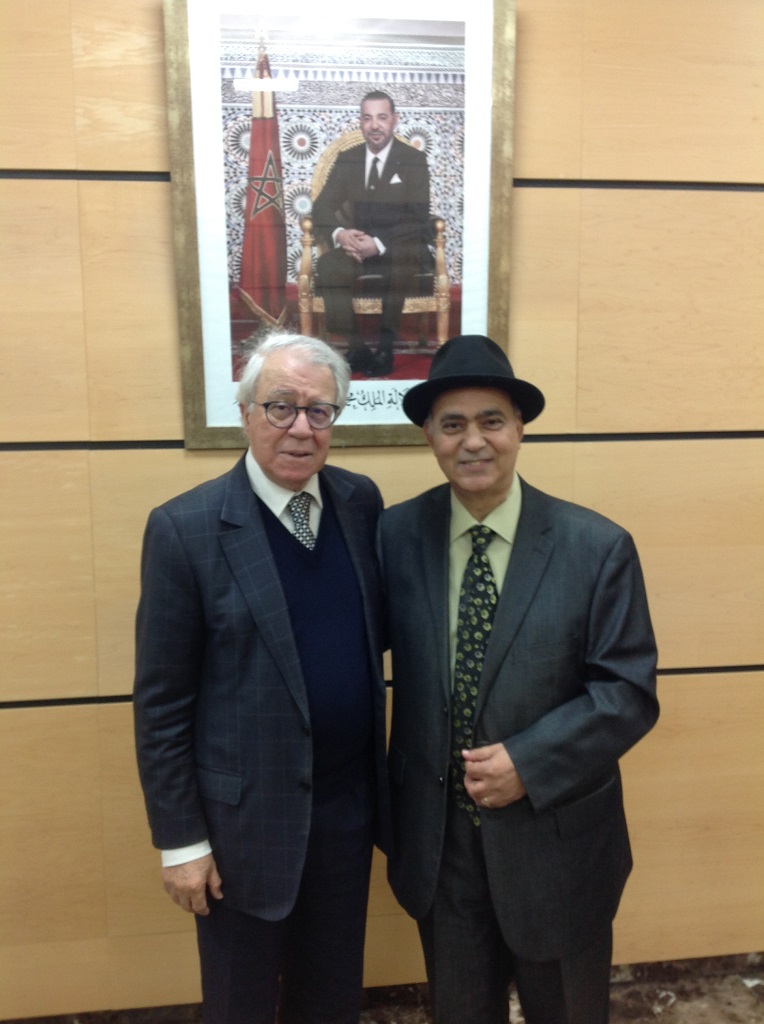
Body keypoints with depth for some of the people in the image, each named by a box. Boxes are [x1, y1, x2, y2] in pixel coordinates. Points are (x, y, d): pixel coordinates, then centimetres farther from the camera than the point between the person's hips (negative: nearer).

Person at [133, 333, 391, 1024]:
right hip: (244, 814, -3)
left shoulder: (362, 502, -2)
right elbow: (161, 700, -11)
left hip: (349, 804, 4)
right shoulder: (185, 528, -16)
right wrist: (180, 838, -8)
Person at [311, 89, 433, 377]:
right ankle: (355, 348, -23)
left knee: (398, 269, -38)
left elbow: (418, 220, -8)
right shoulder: (347, 159, 10)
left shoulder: (414, 160, 0)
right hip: (358, 245, 3)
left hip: (401, 248, -3)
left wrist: (379, 244, -25)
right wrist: (339, 233, -20)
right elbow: (322, 206, 5)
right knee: (327, 265, -30)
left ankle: (385, 348, -22)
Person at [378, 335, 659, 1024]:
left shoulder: (598, 547, -12)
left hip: (556, 840, -1)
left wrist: (529, 764, -20)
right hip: (437, 838, 1)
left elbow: (630, 692, -11)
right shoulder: (397, 535, -7)